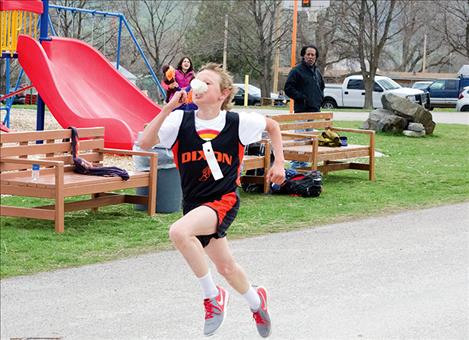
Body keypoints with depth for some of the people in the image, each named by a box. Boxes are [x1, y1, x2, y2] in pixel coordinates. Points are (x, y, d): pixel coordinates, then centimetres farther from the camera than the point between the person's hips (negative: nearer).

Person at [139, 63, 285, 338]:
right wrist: (168, 108, -21)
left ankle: (212, 295, -12)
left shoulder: (238, 122, -6)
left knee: (179, 232, -31)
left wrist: (279, 163, 7)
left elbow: (272, 126, 13)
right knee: (226, 267, 16)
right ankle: (256, 299, 49)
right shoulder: (180, 120, -5)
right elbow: (145, 143, -17)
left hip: (224, 199, -4)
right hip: (195, 203, 4)